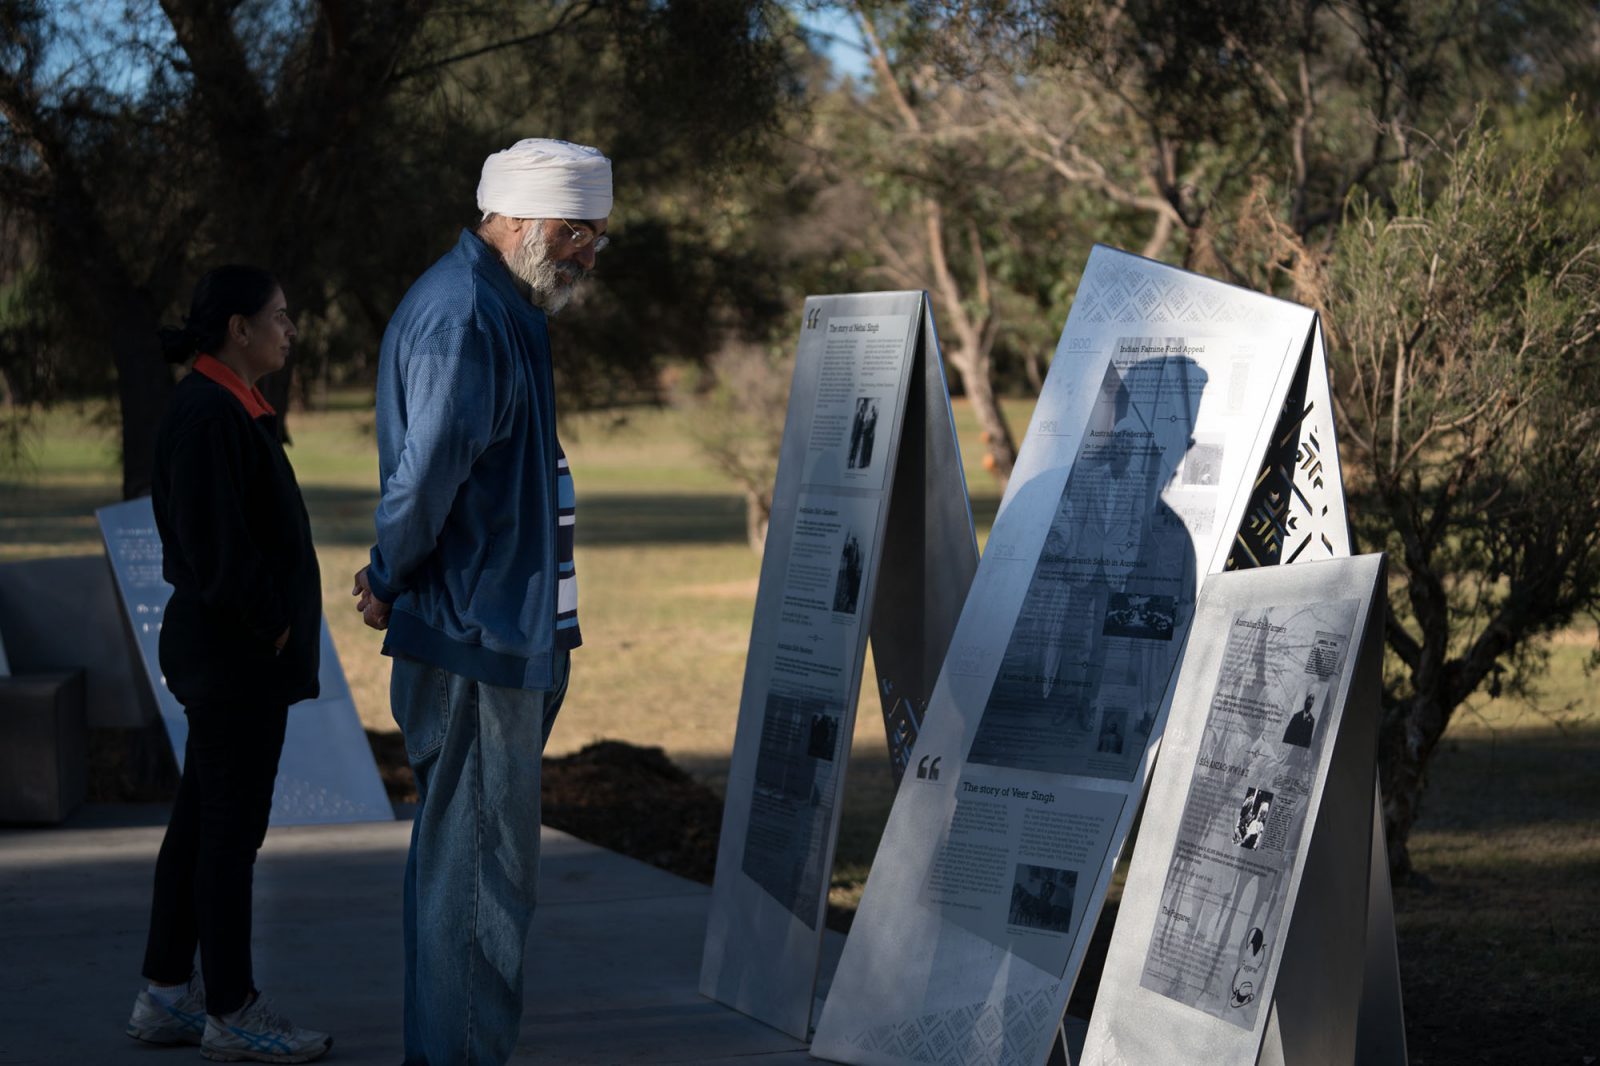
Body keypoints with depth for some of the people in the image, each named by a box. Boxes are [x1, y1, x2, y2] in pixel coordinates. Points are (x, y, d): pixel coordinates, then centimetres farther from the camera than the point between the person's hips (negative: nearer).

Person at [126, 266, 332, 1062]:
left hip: (234, 652, 10)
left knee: (201, 819, 13)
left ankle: (165, 996, 19)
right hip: (236, 651, -10)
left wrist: (275, 626, 11)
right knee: (232, 825, -3)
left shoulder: (227, 407, 14)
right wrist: (268, 625, -14)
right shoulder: (209, 414, -18)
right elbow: (212, 542, -22)